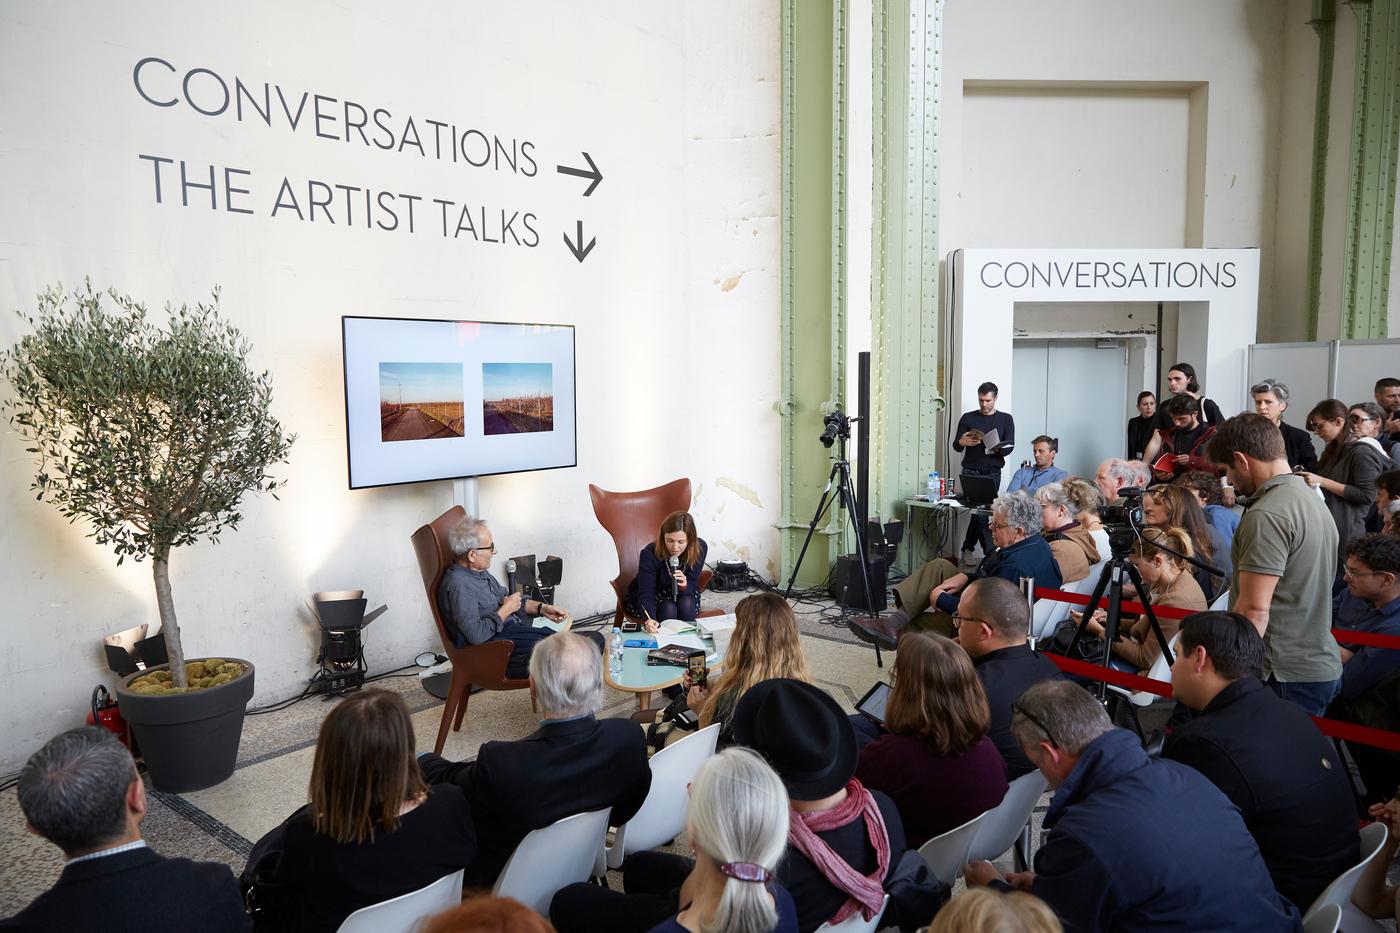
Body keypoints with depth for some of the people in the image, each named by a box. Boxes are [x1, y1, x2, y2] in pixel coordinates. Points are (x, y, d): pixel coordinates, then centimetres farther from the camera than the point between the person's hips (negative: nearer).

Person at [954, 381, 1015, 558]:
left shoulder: (1006, 419, 9)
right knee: (980, 512, -11)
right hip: (971, 472, -1)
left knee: (979, 512, 0)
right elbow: (956, 447, 8)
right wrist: (962, 442, -16)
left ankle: (967, 549, 15)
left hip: (992, 473, 1)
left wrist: (997, 449, -21)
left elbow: (1009, 447, 2)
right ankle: (990, 553, -7)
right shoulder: (968, 418, 9)